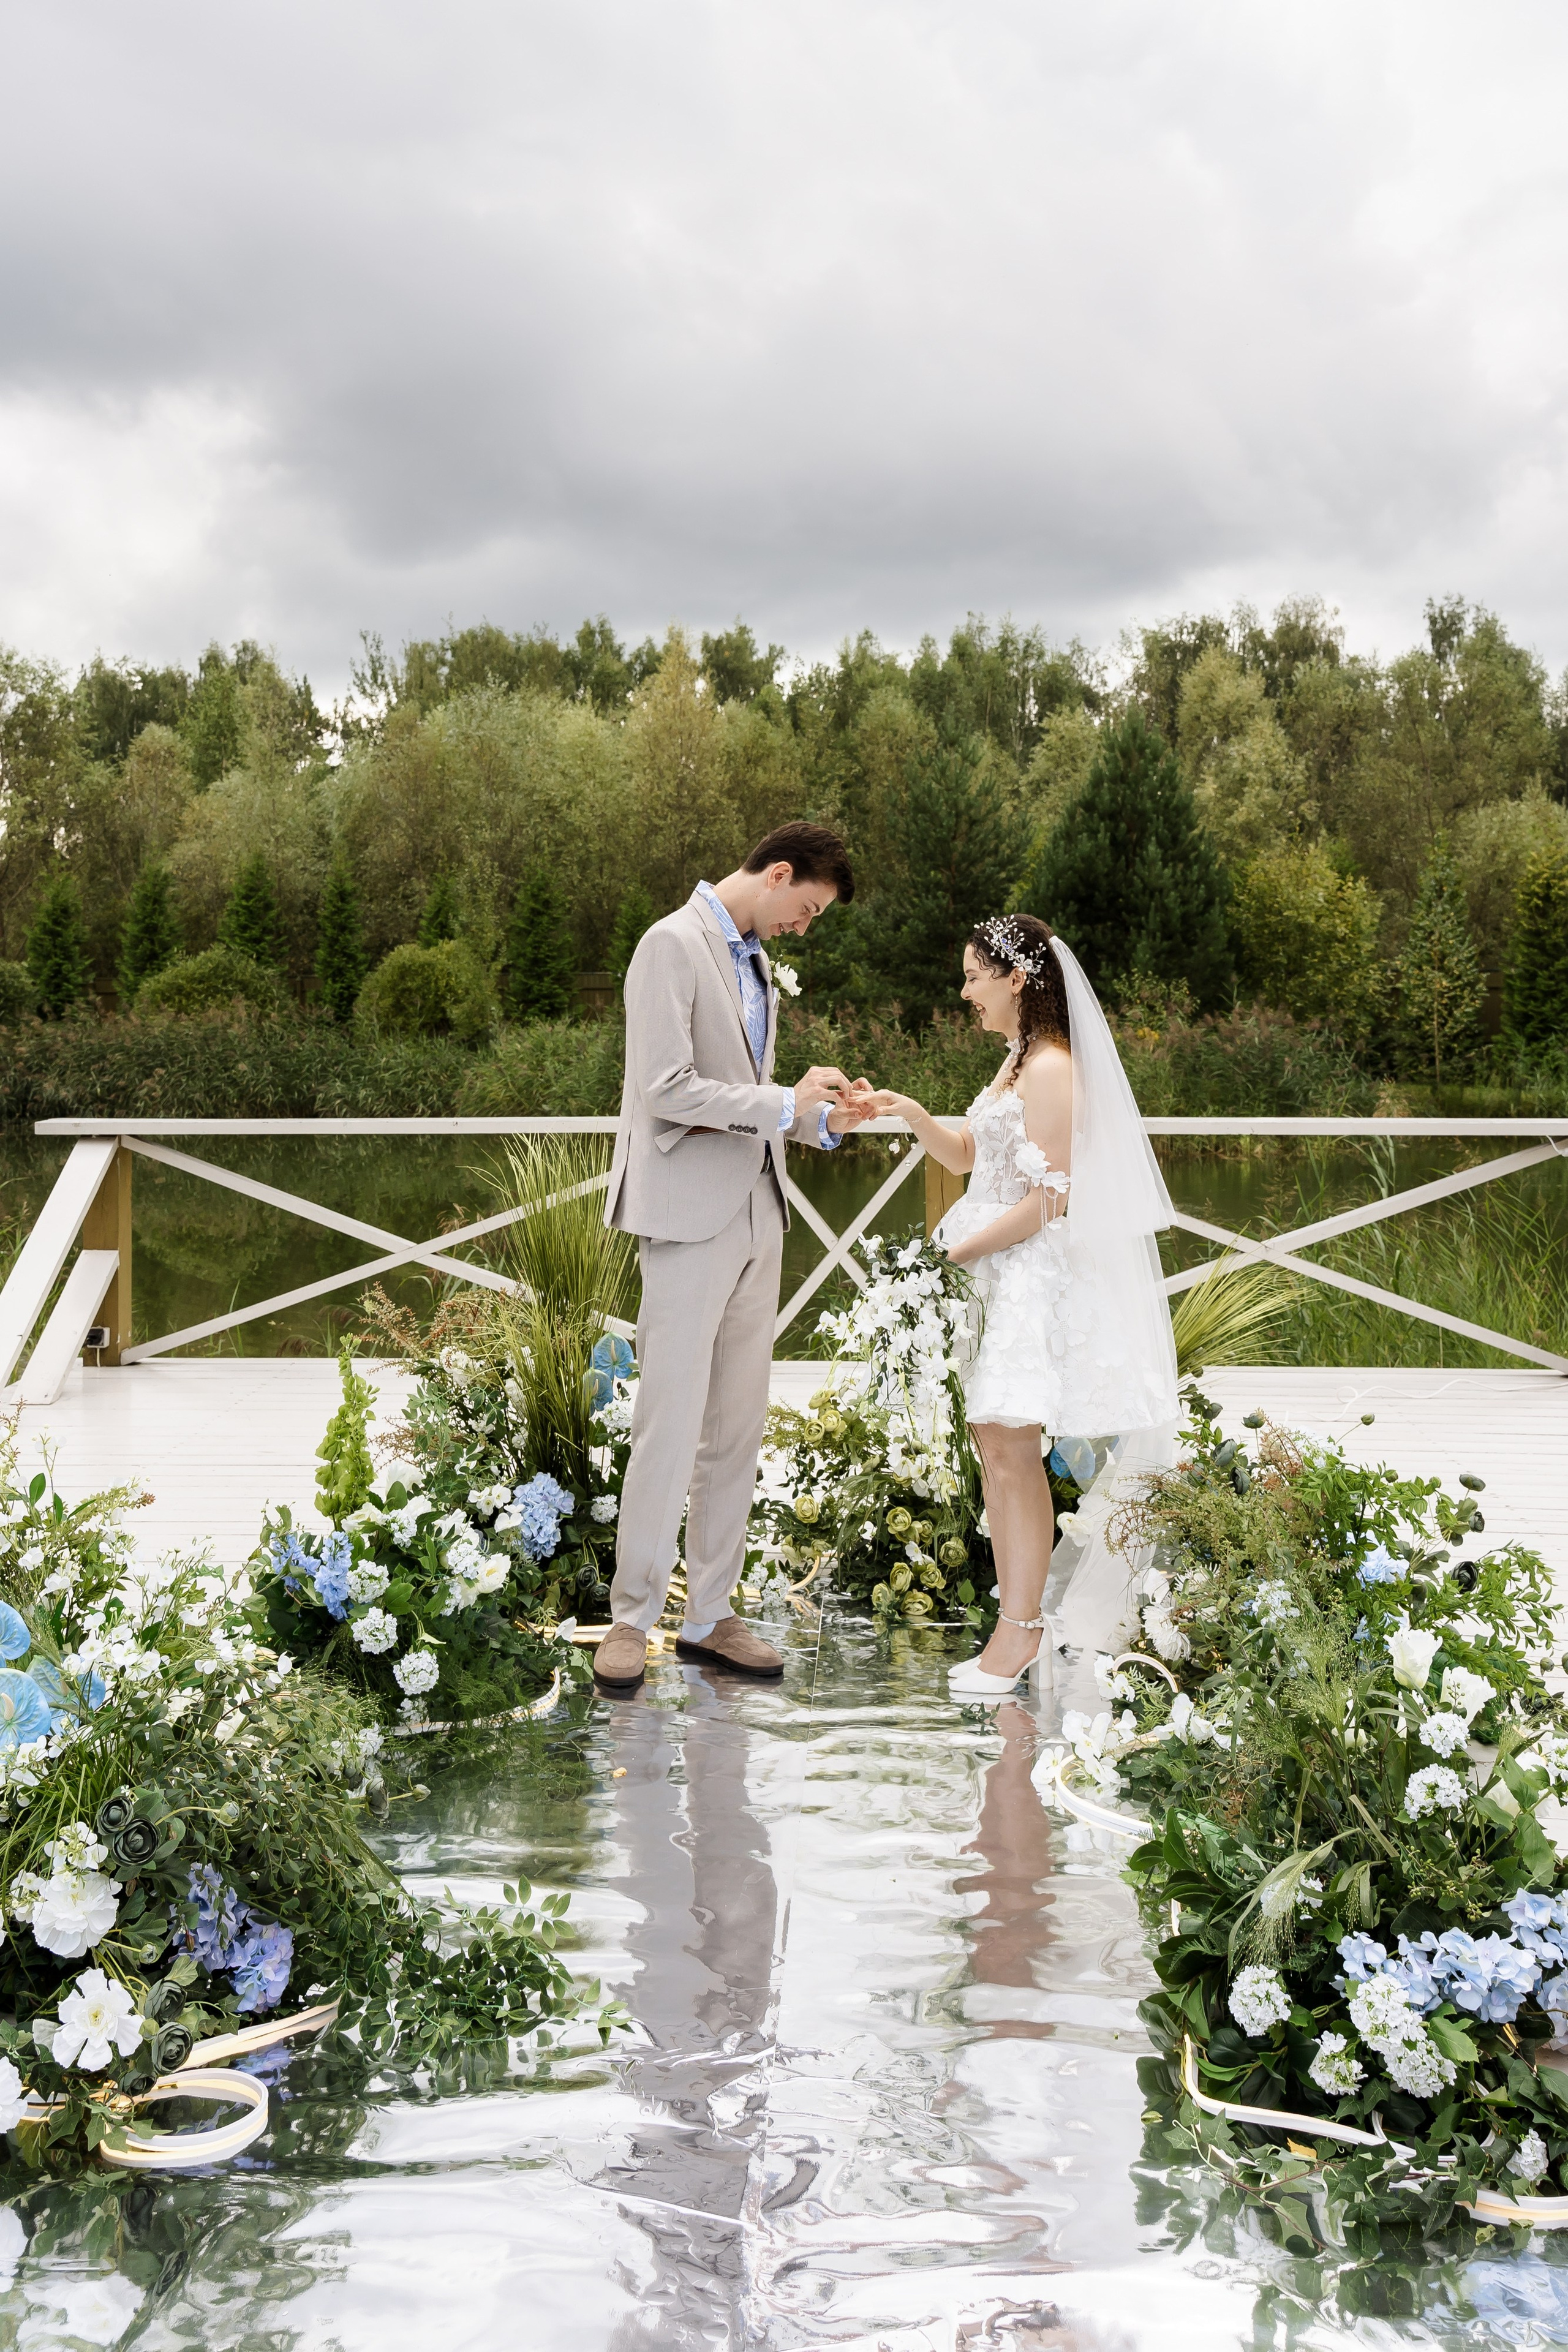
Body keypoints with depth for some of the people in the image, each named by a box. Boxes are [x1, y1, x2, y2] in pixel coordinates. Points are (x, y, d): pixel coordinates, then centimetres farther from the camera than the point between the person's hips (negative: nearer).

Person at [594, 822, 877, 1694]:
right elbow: (668, 1091, -18)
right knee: (671, 1425, -6)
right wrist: (786, 1103, -13)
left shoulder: (755, 960, 19)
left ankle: (711, 1615, 15)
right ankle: (633, 1618, 4)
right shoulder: (674, 945, -9)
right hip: (691, 1214, -9)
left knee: (738, 1426, 8)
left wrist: (825, 1117, 7)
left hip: (756, 1213, 9)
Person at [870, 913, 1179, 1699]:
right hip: (993, 1275, 10)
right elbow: (967, 1155, 22)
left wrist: (959, 1252, -11)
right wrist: (915, 1116, 5)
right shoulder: (1016, 1061, 15)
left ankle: (1019, 1633, -1)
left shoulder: (1051, 1069, -14)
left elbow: (1044, 1204, -18)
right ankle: (1021, 1623, 15)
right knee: (993, 1444, 9)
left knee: (1012, 1450, -8)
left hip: (1030, 1276, -10)